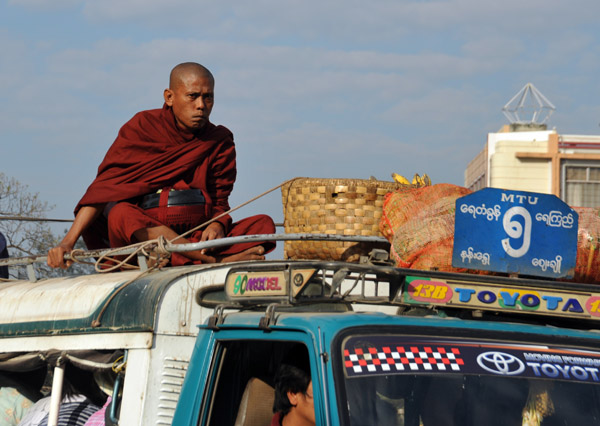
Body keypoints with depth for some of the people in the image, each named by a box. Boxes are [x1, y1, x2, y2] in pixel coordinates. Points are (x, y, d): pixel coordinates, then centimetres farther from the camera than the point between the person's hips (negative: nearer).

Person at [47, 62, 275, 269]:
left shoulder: (220, 142, 12)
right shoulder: (143, 127, 3)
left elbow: (220, 202, 11)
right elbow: (104, 188, -5)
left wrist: (218, 226, -16)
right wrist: (68, 242, -17)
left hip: (200, 236, 3)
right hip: (144, 233, -3)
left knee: (264, 225, -18)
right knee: (120, 215, -37)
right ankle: (219, 261, -42)